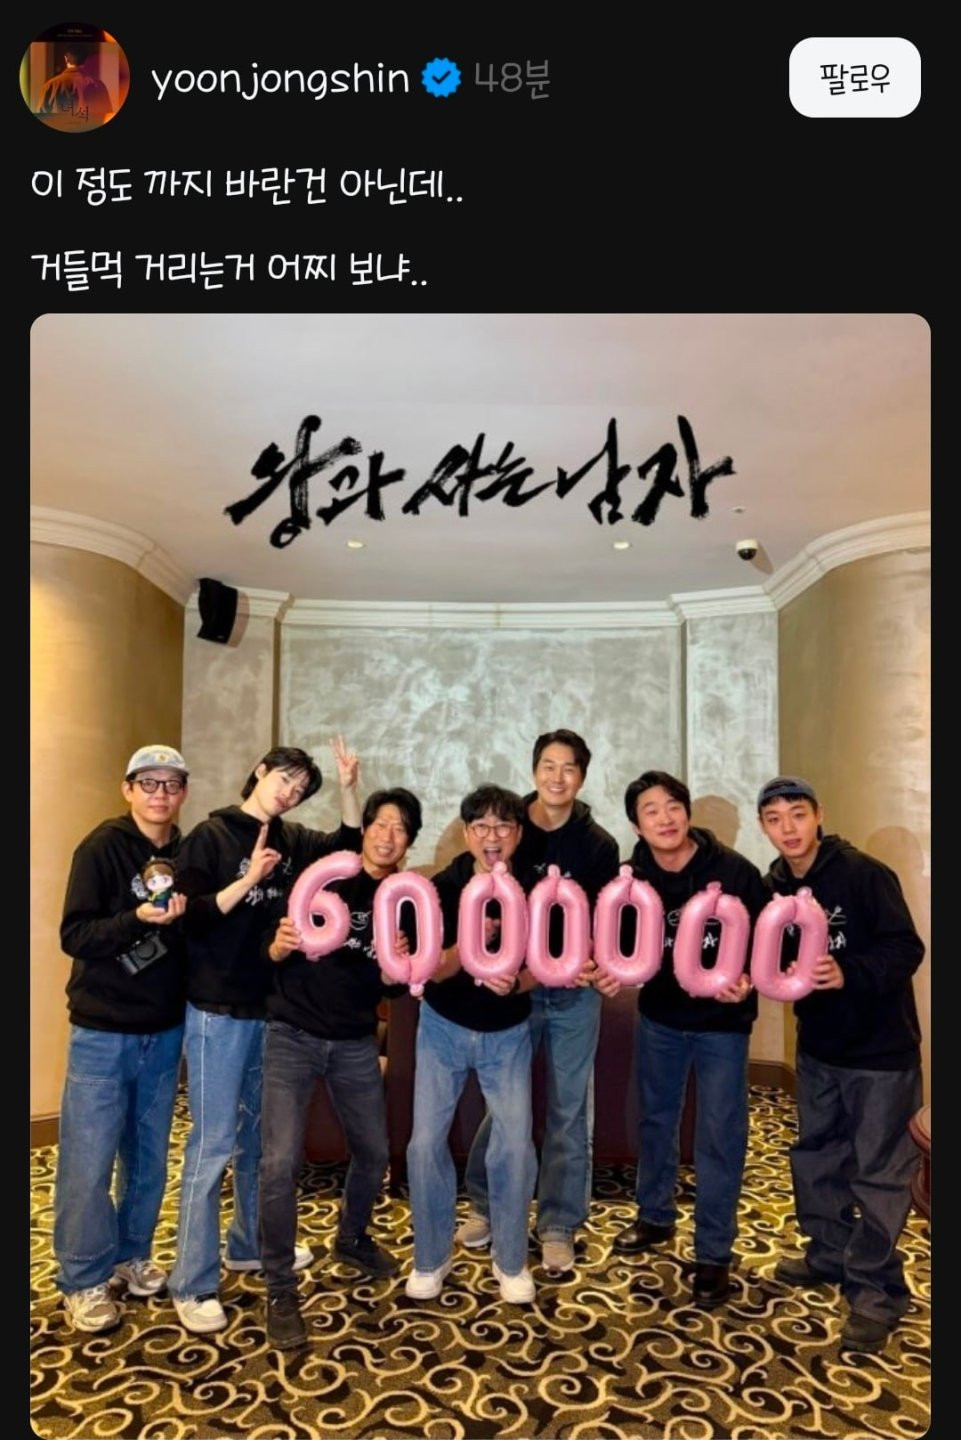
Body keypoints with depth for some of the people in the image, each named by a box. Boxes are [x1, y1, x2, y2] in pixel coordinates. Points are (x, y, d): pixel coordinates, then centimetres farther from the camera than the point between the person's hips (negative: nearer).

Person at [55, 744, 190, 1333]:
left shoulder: (186, 854, 2)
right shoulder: (102, 848, -11)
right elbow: (74, 935, -16)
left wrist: (183, 919, -10)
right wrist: (137, 919, -30)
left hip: (165, 1030, 5)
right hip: (103, 1031, -4)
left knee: (149, 1155, 15)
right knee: (89, 1161, 3)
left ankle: (132, 1257, 33)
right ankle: (84, 1281, 20)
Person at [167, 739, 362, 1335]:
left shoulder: (291, 839, 6)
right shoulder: (211, 835, -10)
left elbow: (351, 842, 8)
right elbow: (190, 918, -15)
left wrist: (348, 786, -4)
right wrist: (249, 879, -25)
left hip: (274, 1008, 6)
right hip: (219, 1010, -6)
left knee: (263, 1134, 18)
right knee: (214, 1142, -1)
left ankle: (251, 1244, 36)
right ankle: (193, 1284, 11)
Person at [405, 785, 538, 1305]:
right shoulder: (444, 887, -18)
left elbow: (542, 967, -10)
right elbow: (432, 971, -20)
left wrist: (516, 980, -32)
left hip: (508, 1033, 0)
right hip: (444, 1027, 0)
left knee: (516, 1144, -3)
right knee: (426, 1141, -1)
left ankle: (510, 1260, 20)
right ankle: (431, 1258, 21)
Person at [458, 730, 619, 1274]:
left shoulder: (600, 845, -4)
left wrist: (596, 962, -21)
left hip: (574, 997, 0)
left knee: (570, 1114, 8)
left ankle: (559, 1226, 24)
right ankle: (485, 1205, 32)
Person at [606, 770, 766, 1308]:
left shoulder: (734, 871, -20)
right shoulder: (632, 880, -10)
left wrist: (748, 980, -31)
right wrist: (611, 973, -21)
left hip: (722, 1022, -3)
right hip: (659, 1017, 4)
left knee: (719, 1137, 4)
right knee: (656, 1120, 19)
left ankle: (714, 1254, 21)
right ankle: (656, 1217, 41)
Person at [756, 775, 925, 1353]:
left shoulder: (865, 874, -19)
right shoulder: (775, 889, 1)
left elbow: (907, 949, -23)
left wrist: (849, 974, -36)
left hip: (880, 1048, -7)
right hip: (817, 1046, 7)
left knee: (878, 1171, 3)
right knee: (816, 1154, 19)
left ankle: (877, 1290, 17)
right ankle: (830, 1254, 38)